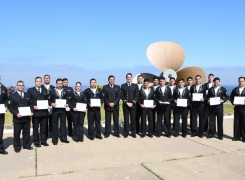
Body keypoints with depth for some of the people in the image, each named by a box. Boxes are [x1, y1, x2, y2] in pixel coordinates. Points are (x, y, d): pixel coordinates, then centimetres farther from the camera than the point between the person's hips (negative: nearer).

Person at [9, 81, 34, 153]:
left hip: (27, 117, 3)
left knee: (26, 132, 12)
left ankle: (26, 145, 26)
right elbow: (10, 107, -3)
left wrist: (31, 112, -5)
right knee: (16, 133, 6)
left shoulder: (27, 95, 11)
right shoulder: (12, 96, 0)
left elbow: (30, 105, 12)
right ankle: (17, 147, 19)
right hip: (17, 118, -3)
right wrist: (16, 114, -17)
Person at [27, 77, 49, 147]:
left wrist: (48, 105, -2)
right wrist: (33, 107, -17)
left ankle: (43, 141, 20)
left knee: (43, 127, 10)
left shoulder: (44, 90, 13)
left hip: (44, 112, 3)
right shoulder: (30, 90, 0)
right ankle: (36, 142, 17)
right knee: (35, 128, 7)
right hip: (35, 112, -3)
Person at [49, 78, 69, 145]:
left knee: (63, 124, 9)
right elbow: (49, 100, 1)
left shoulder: (65, 91, 9)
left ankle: (63, 138, 19)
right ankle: (54, 140, 12)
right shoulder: (52, 91, 3)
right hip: (55, 110, -2)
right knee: (54, 125, 4)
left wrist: (67, 104, -9)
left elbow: (68, 100, 10)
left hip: (63, 110, 2)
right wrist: (51, 104, -18)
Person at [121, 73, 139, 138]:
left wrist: (132, 103, -10)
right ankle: (126, 133, 10)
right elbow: (122, 96, 1)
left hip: (133, 105, 0)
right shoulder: (123, 86, 6)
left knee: (133, 119, 4)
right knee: (126, 119, 2)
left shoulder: (135, 86, 7)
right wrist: (127, 103, -10)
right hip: (125, 105, 0)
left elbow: (137, 96, 2)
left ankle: (133, 133, 13)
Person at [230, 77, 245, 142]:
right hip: (237, 108, 3)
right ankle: (237, 136, 14)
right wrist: (233, 102, -7)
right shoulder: (235, 90, 13)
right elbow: (231, 97, 12)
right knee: (236, 123, 6)